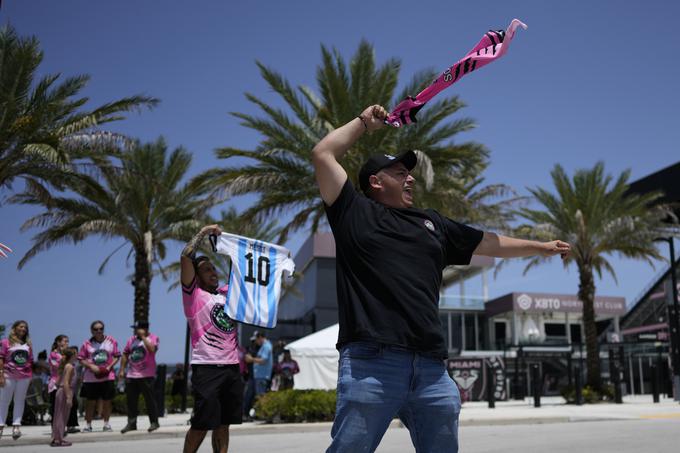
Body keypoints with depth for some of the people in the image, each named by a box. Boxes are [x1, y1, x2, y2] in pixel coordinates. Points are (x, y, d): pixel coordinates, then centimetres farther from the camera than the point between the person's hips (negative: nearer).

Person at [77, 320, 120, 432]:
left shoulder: (111, 341, 2)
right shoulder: (87, 343, -1)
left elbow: (117, 356, 5)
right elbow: (81, 359, 2)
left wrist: (109, 367, -9)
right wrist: (91, 366, -14)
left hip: (108, 376, 1)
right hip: (91, 377, -1)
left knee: (107, 401, 6)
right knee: (90, 402, 3)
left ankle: (106, 424, 18)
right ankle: (88, 425, 13)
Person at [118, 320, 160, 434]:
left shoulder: (152, 338, -3)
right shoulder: (131, 339, 14)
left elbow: (152, 349, -24)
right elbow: (125, 354, 18)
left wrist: (143, 336, -17)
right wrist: (122, 370, 12)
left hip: (146, 375, -6)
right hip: (131, 375, 6)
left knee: (149, 399, -3)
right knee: (131, 401, 7)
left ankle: (154, 422, 5)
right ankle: (131, 423, 15)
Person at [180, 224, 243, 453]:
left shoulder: (227, 294, 17)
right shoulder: (193, 294, 1)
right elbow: (186, 257, -11)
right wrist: (203, 232, -4)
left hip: (232, 367, 6)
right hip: (207, 368, -6)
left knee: (223, 424, 9)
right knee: (201, 424, -4)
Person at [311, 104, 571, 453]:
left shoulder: (432, 224, 28)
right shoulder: (355, 212, 14)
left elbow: (491, 244, 36)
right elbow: (322, 155, 9)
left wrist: (542, 247, 44)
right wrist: (364, 123, 22)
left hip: (430, 367, 6)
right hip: (370, 362, -5)